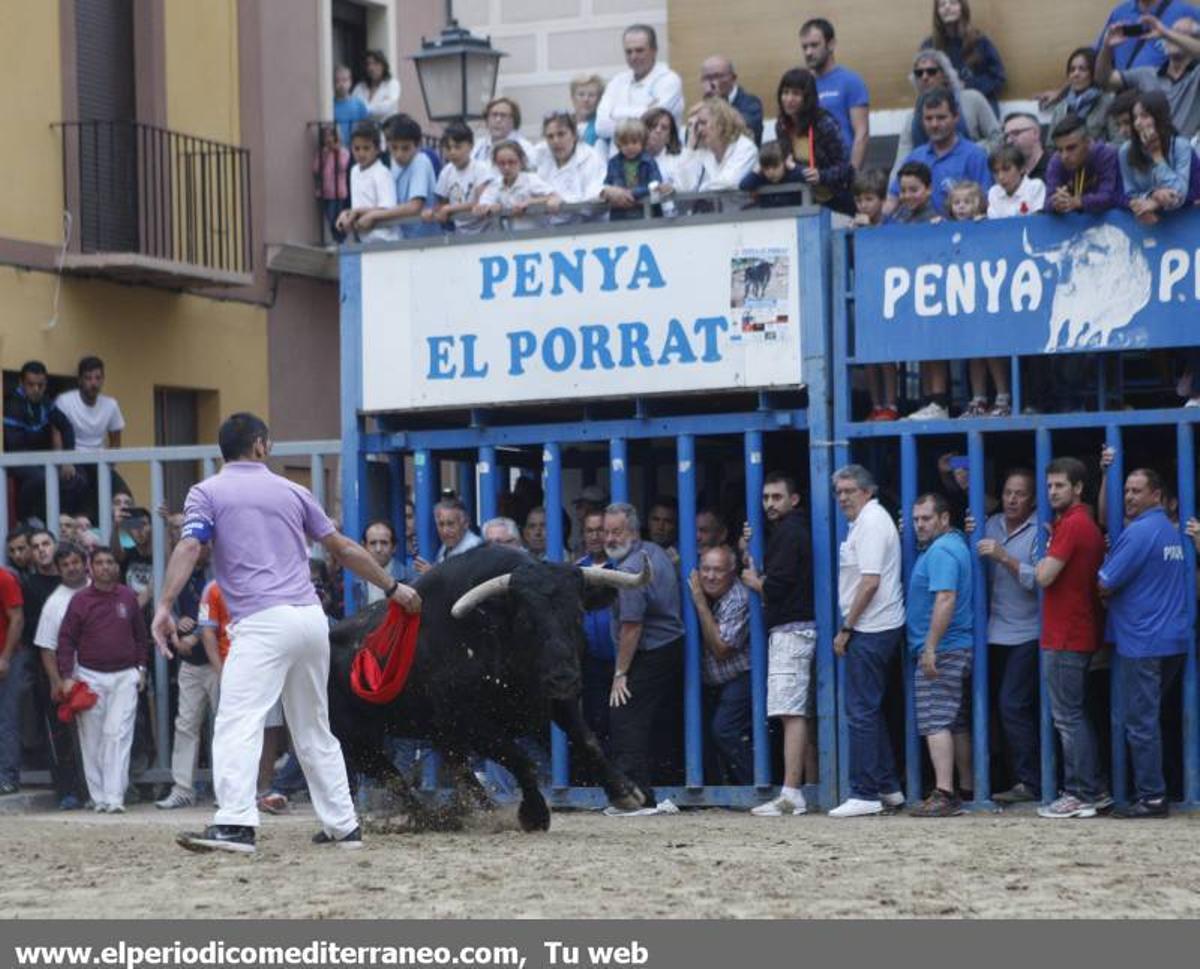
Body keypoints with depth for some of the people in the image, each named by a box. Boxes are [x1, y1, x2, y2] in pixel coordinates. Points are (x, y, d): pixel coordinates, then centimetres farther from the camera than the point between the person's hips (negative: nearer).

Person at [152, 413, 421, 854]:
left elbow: (188, 548, -9)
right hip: (311, 618, 5)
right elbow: (344, 549, 22)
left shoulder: (207, 493, 8)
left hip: (262, 623, -5)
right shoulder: (292, 492, 19)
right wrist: (393, 587, 32)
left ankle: (235, 823, -31)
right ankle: (343, 824, 19)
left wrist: (165, 606, -17)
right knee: (315, 730, 17)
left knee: (238, 722, -15)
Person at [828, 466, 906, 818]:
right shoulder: (868, 520, 19)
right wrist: (850, 626, 19)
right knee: (872, 712, 15)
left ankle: (865, 794, -7)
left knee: (862, 713, -8)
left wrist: (845, 628, -16)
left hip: (869, 631, -11)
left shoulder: (871, 522, -12)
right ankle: (888, 788, 19)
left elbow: (870, 581, -20)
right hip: (881, 629, 11)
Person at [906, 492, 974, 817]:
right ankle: (966, 789, 19)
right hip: (960, 648, 11)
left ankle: (943, 794, -20)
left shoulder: (941, 551, -15)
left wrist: (930, 648, -26)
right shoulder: (956, 544, 18)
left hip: (941, 652, -11)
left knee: (936, 722, -13)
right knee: (958, 723, 14)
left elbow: (945, 600, -25)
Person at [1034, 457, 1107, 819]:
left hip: (1065, 637, -10)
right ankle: (1090, 788, 19)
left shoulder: (1071, 525, -16)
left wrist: (1047, 554, -2)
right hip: (1081, 635, 10)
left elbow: (1044, 576, -19)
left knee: (1068, 717, -6)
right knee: (1077, 715, 16)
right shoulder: (1088, 524, 15)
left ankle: (1079, 796, -5)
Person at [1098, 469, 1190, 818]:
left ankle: (1151, 798, -4)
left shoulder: (1139, 532, -15)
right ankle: (1153, 791, 17)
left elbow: (1104, 585, -14)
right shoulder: (1172, 531, 14)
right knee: (1152, 718, 15)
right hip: (1175, 641, 9)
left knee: (1141, 723, -4)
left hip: (1143, 642, -9)